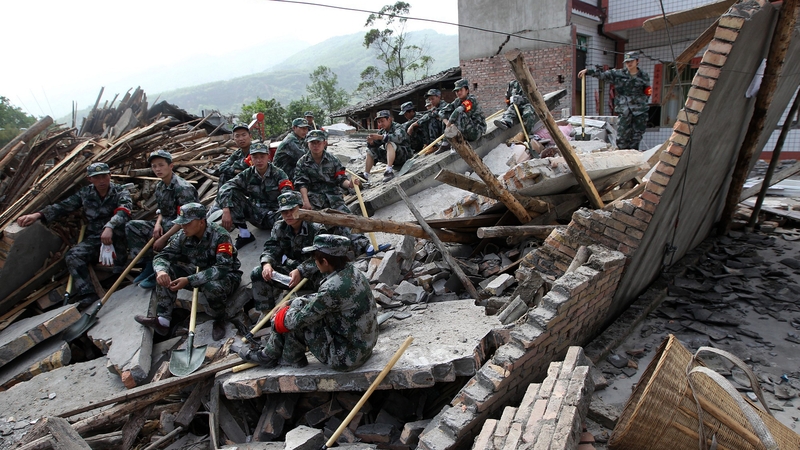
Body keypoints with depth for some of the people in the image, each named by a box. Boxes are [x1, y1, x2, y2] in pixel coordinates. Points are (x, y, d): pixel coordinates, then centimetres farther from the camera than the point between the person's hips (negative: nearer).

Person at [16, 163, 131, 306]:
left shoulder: (120, 192, -5)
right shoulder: (85, 193, 8)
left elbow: (124, 211, -25)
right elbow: (63, 206, 4)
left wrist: (109, 227, -44)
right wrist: (38, 215, -15)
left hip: (117, 239, -4)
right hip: (93, 239, 4)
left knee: (119, 223, -34)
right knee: (72, 256, -21)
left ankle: (120, 266, -21)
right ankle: (86, 294, -26)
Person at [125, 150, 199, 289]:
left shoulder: (183, 188, -20)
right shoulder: (159, 186, 7)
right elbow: (161, 210, 17)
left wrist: (163, 238, -24)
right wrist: (157, 223, -6)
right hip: (166, 223, 9)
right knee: (131, 226, -1)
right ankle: (149, 263, 0)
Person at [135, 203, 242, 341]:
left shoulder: (220, 235, -26)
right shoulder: (183, 236, -8)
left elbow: (223, 268, -35)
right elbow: (162, 256, -6)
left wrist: (189, 280, -39)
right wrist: (161, 270, -32)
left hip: (227, 275, -6)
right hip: (200, 273, 6)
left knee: (211, 286, -39)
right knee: (166, 270, -12)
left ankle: (219, 319, -8)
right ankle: (162, 320, -11)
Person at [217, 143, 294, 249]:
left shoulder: (278, 174, -9)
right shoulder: (248, 174, -1)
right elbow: (225, 189, -11)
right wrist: (226, 211, -27)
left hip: (274, 213, -4)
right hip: (254, 213, 4)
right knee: (229, 193, -14)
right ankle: (244, 234, -8)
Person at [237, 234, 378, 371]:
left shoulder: (333, 288, -29)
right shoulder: (351, 270, -2)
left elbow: (297, 320, -19)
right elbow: (320, 300, 12)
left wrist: (278, 317, 1)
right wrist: (294, 304, 7)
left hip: (347, 357, -8)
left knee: (296, 322, -4)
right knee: (298, 305, 8)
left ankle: (269, 356, 22)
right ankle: (270, 351, 22)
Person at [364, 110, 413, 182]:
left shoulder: (398, 127, -10)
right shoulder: (382, 131, 11)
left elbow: (398, 138, -32)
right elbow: (375, 144, 8)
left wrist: (380, 137, -37)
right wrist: (371, 142, -17)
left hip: (404, 154, -8)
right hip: (389, 155, 8)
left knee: (390, 144, -33)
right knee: (370, 150, 7)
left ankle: (389, 170, -43)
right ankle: (365, 176, -1)